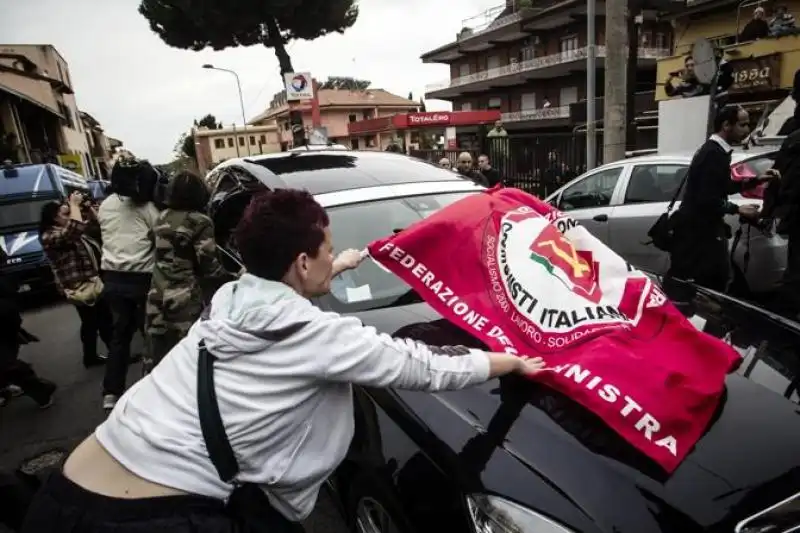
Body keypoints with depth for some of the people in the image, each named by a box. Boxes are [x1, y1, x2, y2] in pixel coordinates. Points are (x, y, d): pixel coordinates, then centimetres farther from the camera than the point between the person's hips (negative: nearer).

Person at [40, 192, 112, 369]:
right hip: (79, 287, -9)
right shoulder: (49, 236, -15)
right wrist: (74, 205, -23)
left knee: (105, 319, 15)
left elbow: (97, 224, 19)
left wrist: (87, 206, 4)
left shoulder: (75, 229, 13)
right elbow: (75, 229, -33)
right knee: (91, 322, 0)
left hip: (95, 282, 9)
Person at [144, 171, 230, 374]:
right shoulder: (199, 222, -9)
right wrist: (234, 281, -1)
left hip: (157, 296, 6)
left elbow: (164, 255, 18)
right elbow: (209, 266, -11)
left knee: (156, 355, 12)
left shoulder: (162, 218, 10)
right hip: (185, 299, -6)